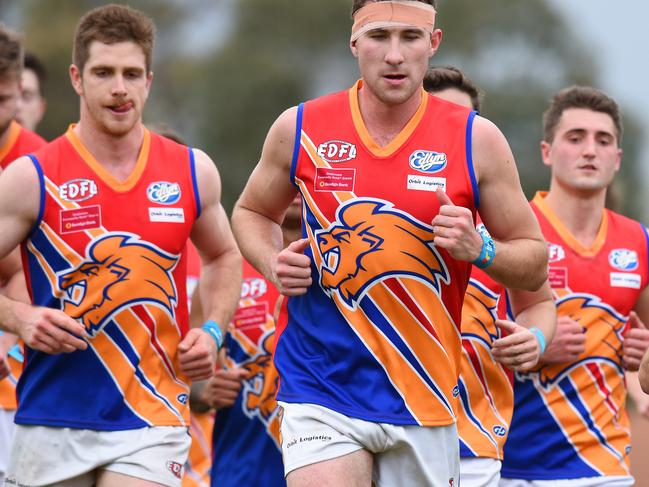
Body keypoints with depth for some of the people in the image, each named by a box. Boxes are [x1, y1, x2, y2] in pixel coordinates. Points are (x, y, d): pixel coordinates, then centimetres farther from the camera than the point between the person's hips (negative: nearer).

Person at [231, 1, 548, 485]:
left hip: (424, 394, 1)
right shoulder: (299, 128, 1)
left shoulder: (477, 140, -1)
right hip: (319, 387, -1)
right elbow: (251, 213, 20)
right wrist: (273, 263, -1)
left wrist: (479, 250, -15)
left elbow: (535, 263, 6)